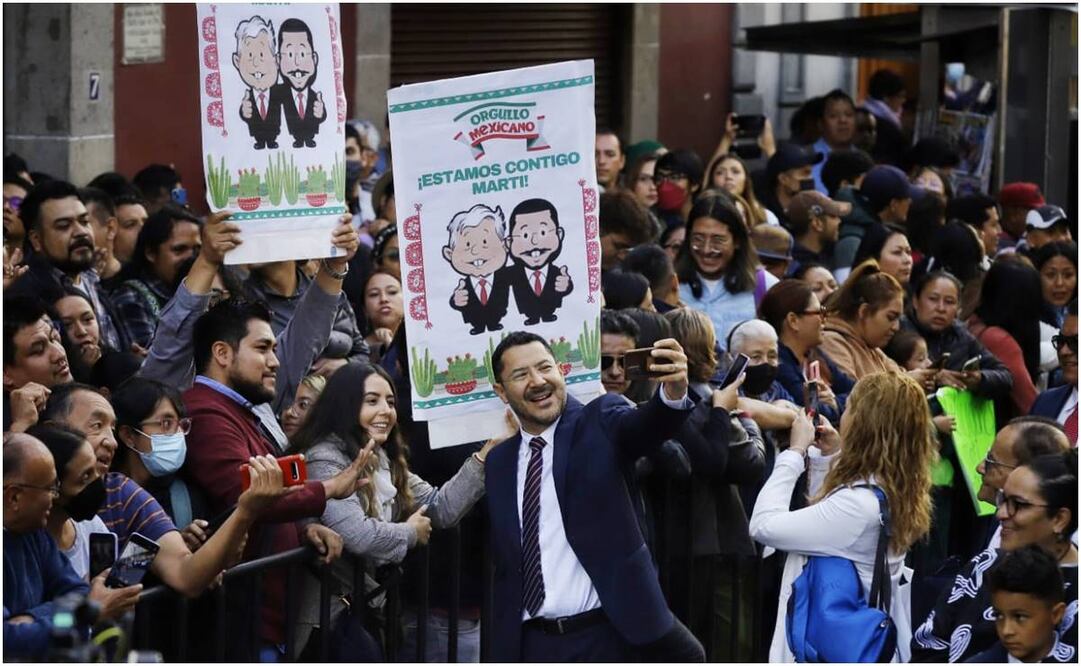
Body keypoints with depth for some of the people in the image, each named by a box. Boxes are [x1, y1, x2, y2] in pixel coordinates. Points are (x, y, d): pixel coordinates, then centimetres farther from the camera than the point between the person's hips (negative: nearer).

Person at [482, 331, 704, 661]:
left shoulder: (599, 424, -2)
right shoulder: (498, 462, 11)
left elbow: (642, 426, -25)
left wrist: (673, 393, -47)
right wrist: (503, 640, 13)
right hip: (531, 643, 4)